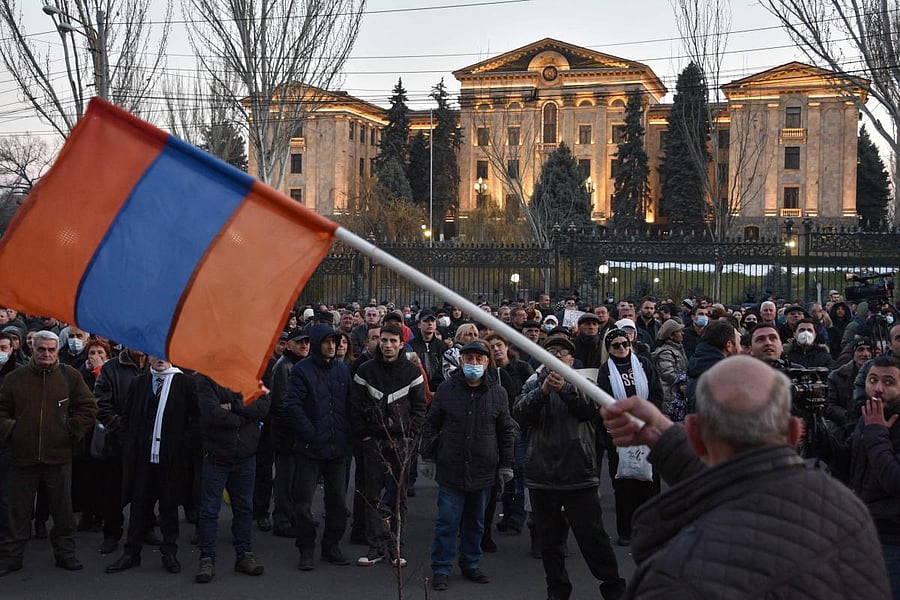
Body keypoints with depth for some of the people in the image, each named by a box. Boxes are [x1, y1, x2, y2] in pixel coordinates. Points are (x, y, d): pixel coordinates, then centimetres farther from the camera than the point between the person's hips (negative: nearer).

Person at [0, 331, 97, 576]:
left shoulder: (70, 376, 3)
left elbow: (88, 408, 7)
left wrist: (72, 432, 0)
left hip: (58, 456, 0)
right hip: (23, 456, 0)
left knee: (63, 510, 8)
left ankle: (65, 553, 21)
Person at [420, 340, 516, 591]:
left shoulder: (498, 393, 1)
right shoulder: (446, 389, -1)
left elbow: (507, 431, 8)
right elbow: (431, 425, 6)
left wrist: (506, 465, 7)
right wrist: (427, 457, 4)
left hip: (483, 471, 2)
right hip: (451, 469, -2)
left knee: (476, 522, 13)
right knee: (447, 521, 1)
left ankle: (471, 564, 27)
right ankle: (441, 569, 11)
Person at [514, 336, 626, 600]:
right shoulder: (533, 385, 10)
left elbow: (594, 409, -13)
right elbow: (519, 414, -8)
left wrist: (564, 388, -25)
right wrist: (543, 390, -22)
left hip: (579, 474, -2)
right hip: (542, 476, 2)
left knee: (592, 534, 0)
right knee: (549, 539, 10)